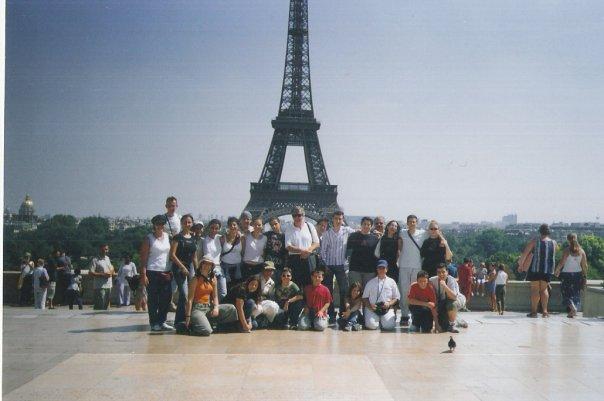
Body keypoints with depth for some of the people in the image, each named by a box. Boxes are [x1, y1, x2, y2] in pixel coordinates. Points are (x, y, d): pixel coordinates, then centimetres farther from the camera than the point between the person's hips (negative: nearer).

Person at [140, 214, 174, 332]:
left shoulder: (168, 237, 12)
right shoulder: (148, 238, -2)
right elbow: (143, 257, -6)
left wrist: (171, 271, 5)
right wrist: (143, 274, -14)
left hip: (166, 272, 5)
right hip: (152, 272, -5)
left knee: (166, 297, 2)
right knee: (153, 299, -1)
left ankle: (162, 321, 13)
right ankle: (154, 323, 6)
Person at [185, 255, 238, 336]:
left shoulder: (213, 278, 9)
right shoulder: (195, 279, -8)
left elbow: (215, 296, 11)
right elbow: (190, 299, -11)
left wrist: (216, 307, -11)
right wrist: (188, 316, -15)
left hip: (209, 307, 6)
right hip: (197, 308, -6)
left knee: (231, 309, -9)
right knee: (207, 331, -28)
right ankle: (189, 326, 1)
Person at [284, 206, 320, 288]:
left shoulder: (310, 227, 9)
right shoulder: (289, 229, 5)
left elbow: (316, 243, 8)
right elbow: (288, 247, -4)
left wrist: (308, 250, -11)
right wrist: (301, 251, -18)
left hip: (309, 259, 1)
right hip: (294, 259, -1)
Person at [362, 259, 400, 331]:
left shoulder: (391, 282, 14)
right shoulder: (371, 282, 14)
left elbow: (396, 298, 11)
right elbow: (365, 297, 11)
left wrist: (389, 304, -9)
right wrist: (370, 305, -9)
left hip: (387, 308, 0)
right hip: (372, 308, 0)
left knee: (389, 325, -27)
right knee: (372, 325, -27)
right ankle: (377, 320, 9)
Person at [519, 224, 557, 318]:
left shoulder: (534, 242, -6)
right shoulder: (554, 243, 2)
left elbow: (525, 254, -5)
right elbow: (553, 256, 15)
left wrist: (521, 263, 7)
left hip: (535, 269, -3)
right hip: (548, 270, 3)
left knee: (535, 289, 3)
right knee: (544, 289, 12)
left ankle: (534, 311, -1)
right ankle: (544, 311, 3)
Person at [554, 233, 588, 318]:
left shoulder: (567, 251, -11)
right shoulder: (581, 251, 1)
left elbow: (561, 263, -14)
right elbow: (584, 265, 2)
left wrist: (556, 271, -1)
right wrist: (584, 276, 9)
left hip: (567, 274, -4)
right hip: (578, 274, 4)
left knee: (566, 293, 4)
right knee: (576, 294, 14)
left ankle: (572, 307, -18)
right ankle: (573, 312, 14)